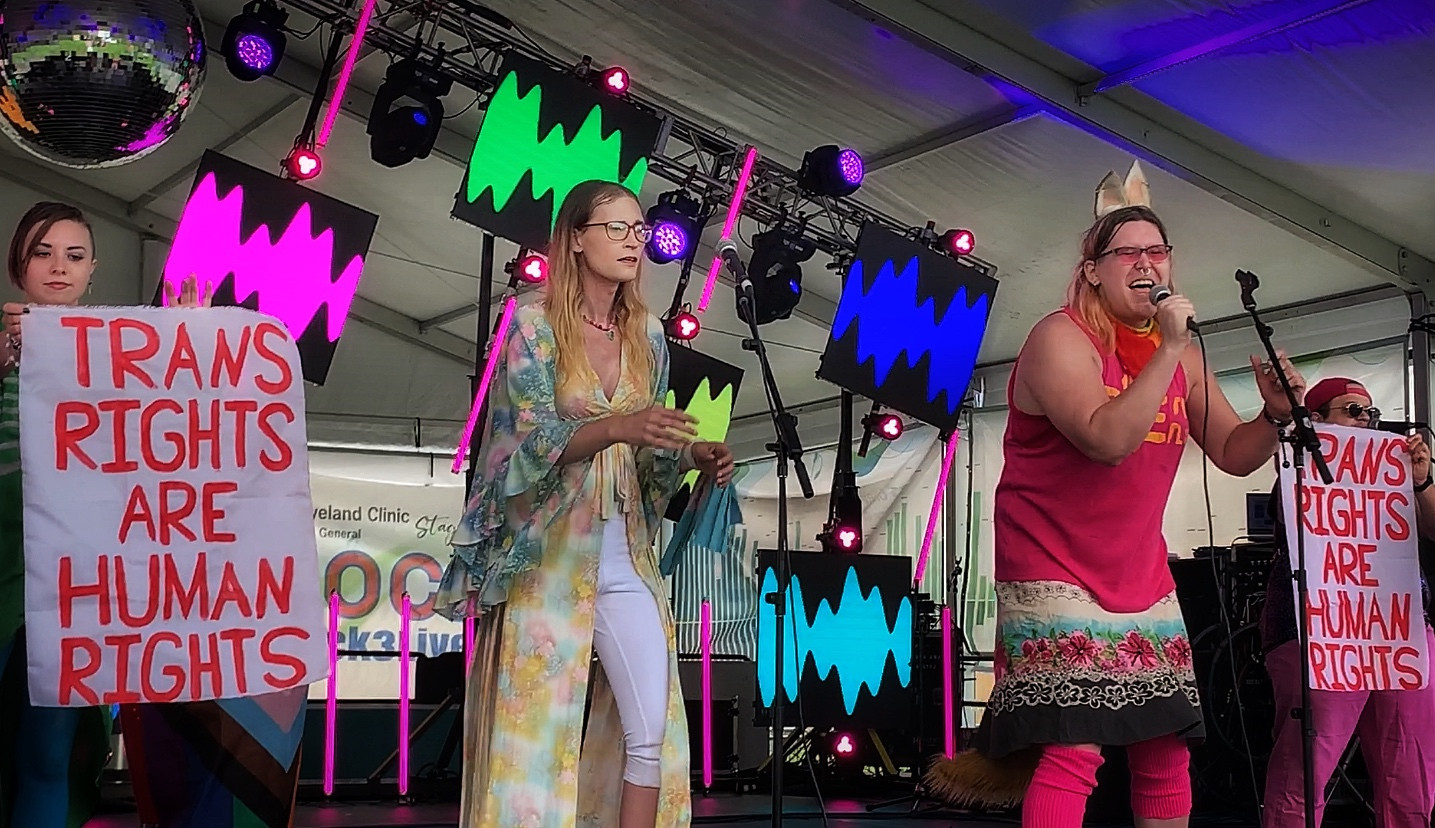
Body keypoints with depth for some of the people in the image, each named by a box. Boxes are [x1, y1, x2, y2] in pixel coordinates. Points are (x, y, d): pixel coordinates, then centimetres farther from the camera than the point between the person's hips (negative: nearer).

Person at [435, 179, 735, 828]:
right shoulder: (534, 325, -6)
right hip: (548, 557, -4)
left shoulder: (647, 334, 9)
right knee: (538, 727, 0)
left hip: (625, 560, 4)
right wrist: (619, 426, -33)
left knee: (653, 728, -3)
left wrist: (694, 456, -7)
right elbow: (533, 438, -17)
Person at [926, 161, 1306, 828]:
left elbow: (1234, 454, 12)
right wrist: (1168, 351, -25)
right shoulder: (1062, 338, -12)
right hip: (1055, 569, -7)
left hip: (1140, 574, 7)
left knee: (1167, 753, 9)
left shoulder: (1182, 355, 9)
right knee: (1075, 752, -18)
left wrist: (1275, 417, -7)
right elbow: (1108, 440, -27)